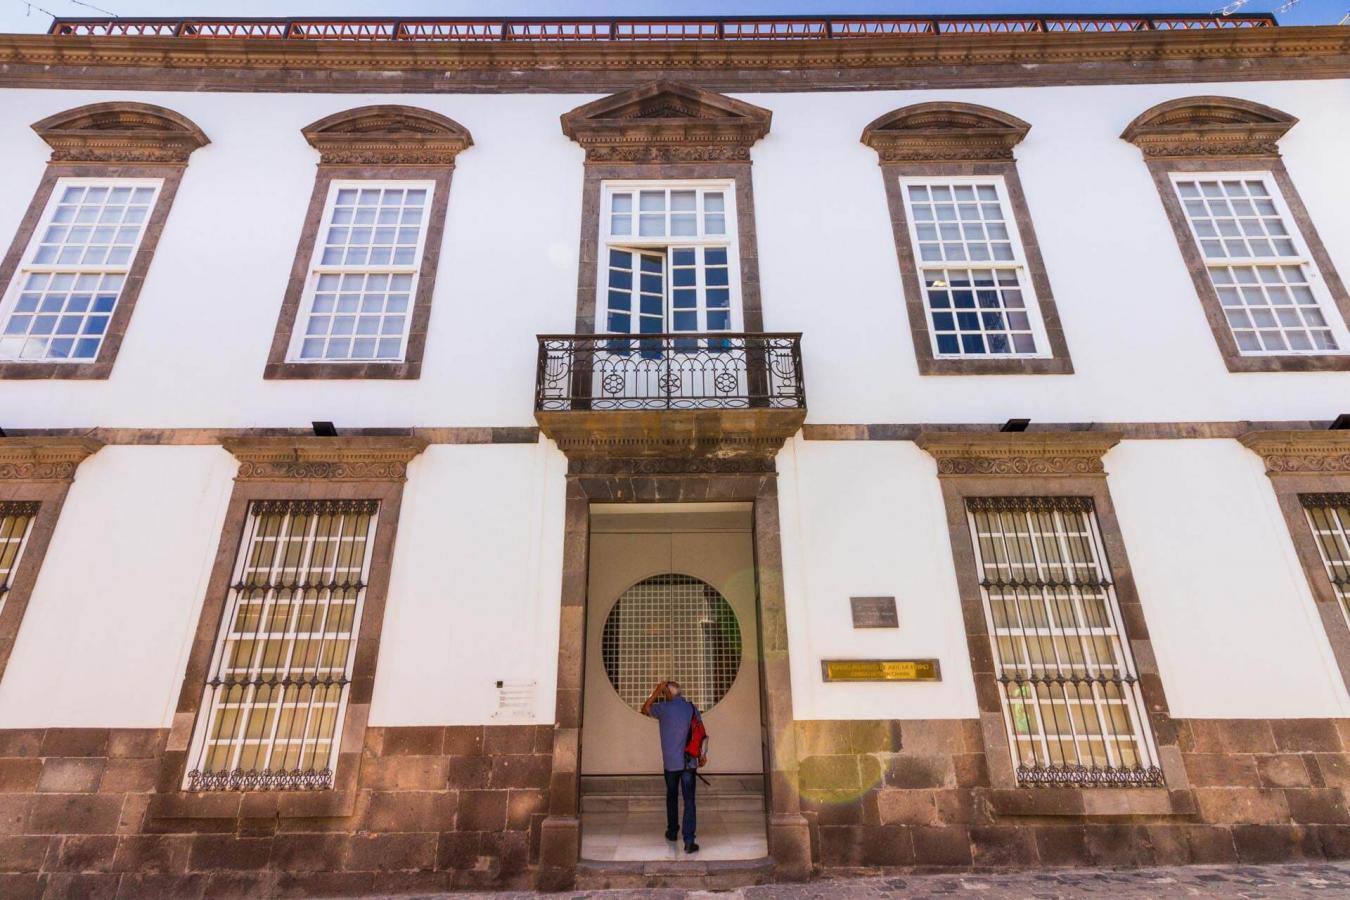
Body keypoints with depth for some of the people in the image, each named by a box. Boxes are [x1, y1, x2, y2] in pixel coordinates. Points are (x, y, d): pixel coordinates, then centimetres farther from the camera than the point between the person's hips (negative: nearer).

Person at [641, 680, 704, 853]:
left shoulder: (664, 708, -9)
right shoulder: (692, 708, 1)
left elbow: (644, 710, 7)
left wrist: (656, 692, 7)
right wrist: (702, 755, 18)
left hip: (670, 762, -1)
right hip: (689, 762, 1)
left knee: (672, 797, 18)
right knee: (689, 801, 1)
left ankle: (672, 832, 31)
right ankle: (689, 840, -5)